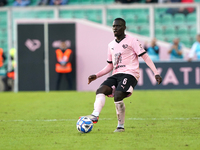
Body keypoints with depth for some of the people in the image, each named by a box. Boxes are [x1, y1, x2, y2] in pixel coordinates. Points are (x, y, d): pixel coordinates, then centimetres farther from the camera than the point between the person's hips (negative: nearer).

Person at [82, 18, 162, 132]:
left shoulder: (132, 41, 1)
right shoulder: (111, 45, 22)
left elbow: (145, 57, -2)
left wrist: (156, 73, -11)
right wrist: (96, 76, 17)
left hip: (129, 74, -6)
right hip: (116, 75, 6)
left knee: (118, 96, -27)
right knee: (100, 90, -20)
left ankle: (121, 126, -14)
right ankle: (95, 115, -37)